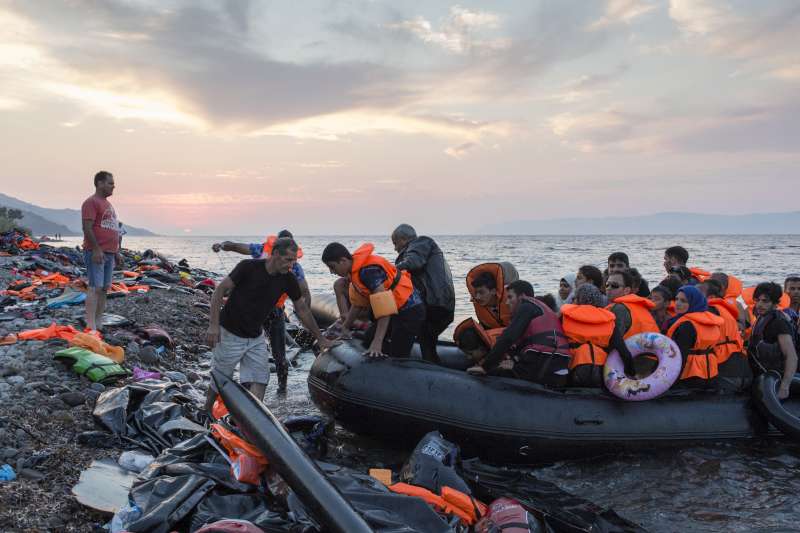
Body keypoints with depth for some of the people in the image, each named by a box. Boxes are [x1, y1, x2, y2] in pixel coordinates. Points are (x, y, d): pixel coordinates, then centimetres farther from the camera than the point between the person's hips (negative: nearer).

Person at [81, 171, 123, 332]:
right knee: (95, 287, -12)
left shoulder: (108, 204, 21)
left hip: (109, 253, 9)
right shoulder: (91, 202, -8)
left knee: (104, 288, 9)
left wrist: (116, 252, 22)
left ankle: (99, 323, 14)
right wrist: (96, 249, -22)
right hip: (96, 253, -9)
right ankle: (91, 326, -12)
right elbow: (87, 228, -17)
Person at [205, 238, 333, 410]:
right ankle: (206, 412, 34)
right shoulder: (249, 267, -20)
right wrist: (213, 325, -24)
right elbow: (219, 291, -15)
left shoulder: (288, 279, -6)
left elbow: (302, 309, 4)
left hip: (256, 338, 4)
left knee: (259, 381, -6)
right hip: (230, 335, -4)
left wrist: (320, 339, 6)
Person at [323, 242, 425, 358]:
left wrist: (377, 342, -34)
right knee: (367, 343, 14)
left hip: (409, 311, -11)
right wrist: (345, 327, 18)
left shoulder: (368, 270, -26)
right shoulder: (356, 270, 4)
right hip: (396, 310, 11)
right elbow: (357, 304, 15)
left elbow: (384, 307, -32)